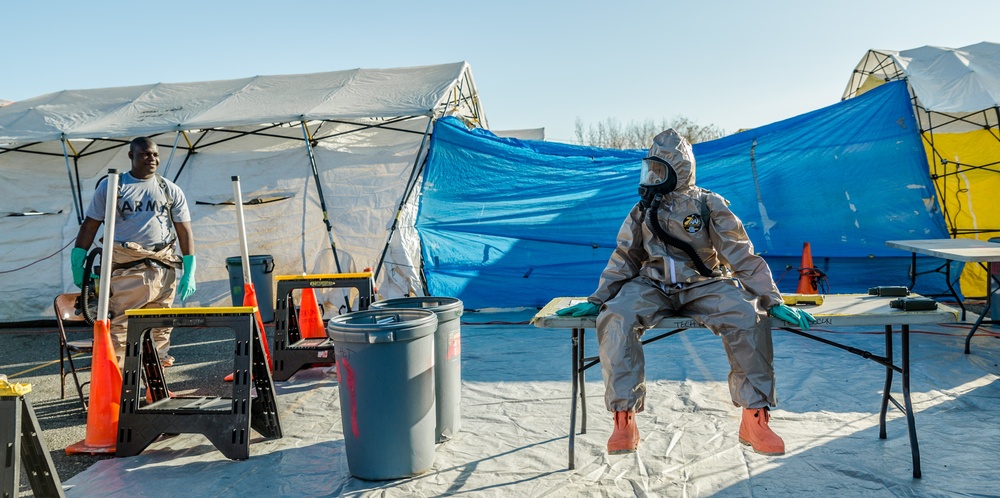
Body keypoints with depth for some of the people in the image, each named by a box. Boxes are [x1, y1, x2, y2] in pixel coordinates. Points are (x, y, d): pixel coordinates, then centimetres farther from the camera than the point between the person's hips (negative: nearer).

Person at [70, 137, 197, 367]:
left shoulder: (171, 191, 11)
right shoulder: (110, 186, 8)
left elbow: (185, 232, 9)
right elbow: (89, 226, 10)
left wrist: (189, 273, 2)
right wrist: (77, 265, 7)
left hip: (163, 270, 2)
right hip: (124, 271, -2)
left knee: (160, 329, 6)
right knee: (119, 327, -7)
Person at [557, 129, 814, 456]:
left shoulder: (709, 206, 3)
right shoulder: (643, 211, 12)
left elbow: (743, 256, 0)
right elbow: (624, 260, 13)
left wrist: (772, 301, -7)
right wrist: (597, 301, 4)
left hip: (704, 285, -1)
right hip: (652, 288, 2)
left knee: (748, 317, -32)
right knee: (615, 319, -30)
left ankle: (755, 417, -17)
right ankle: (624, 418, -24)